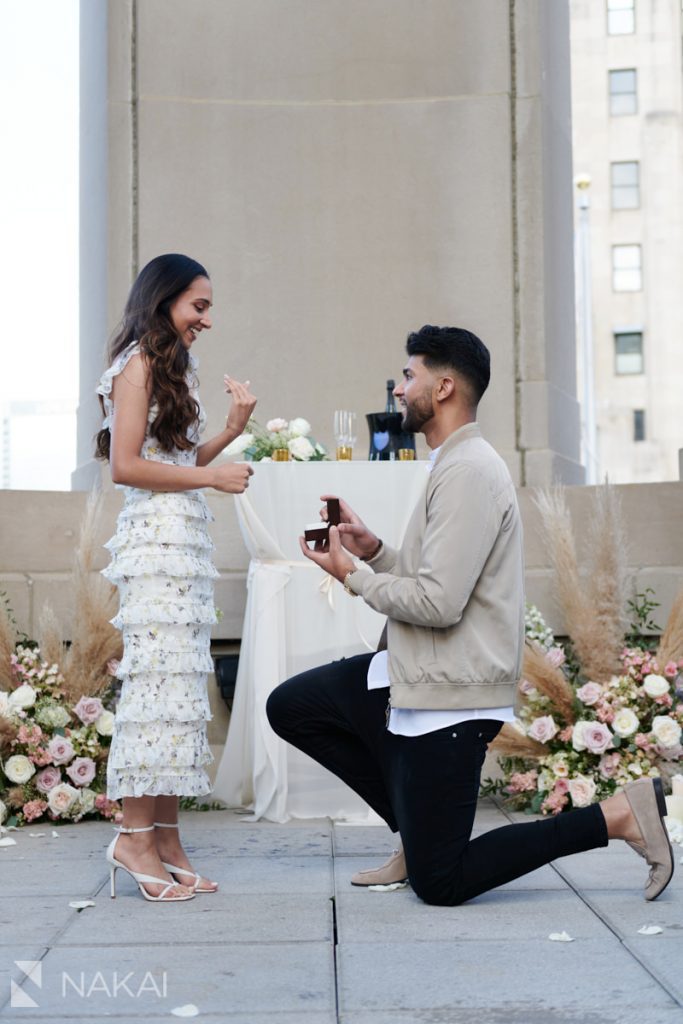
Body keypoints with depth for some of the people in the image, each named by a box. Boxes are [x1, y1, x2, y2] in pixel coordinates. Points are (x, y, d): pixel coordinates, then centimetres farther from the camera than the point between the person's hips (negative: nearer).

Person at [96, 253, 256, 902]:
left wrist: (230, 430, 8)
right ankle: (135, 834, -6)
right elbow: (125, 466, -13)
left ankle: (165, 840, 6)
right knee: (160, 683, -11)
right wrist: (213, 476, -10)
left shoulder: (172, 369, 23)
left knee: (181, 689, 5)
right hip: (156, 539, -9)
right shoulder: (138, 363, -4)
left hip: (187, 544, 9)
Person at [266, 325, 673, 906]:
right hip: (413, 678, 10)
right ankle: (419, 834, 14)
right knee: (289, 706, 13)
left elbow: (438, 603, -25)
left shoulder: (468, 471, -19)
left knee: (439, 885, -5)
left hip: (450, 695, -10)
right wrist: (374, 550, 4)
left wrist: (352, 576, -11)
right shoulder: (454, 464, 14)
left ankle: (619, 815, -1)